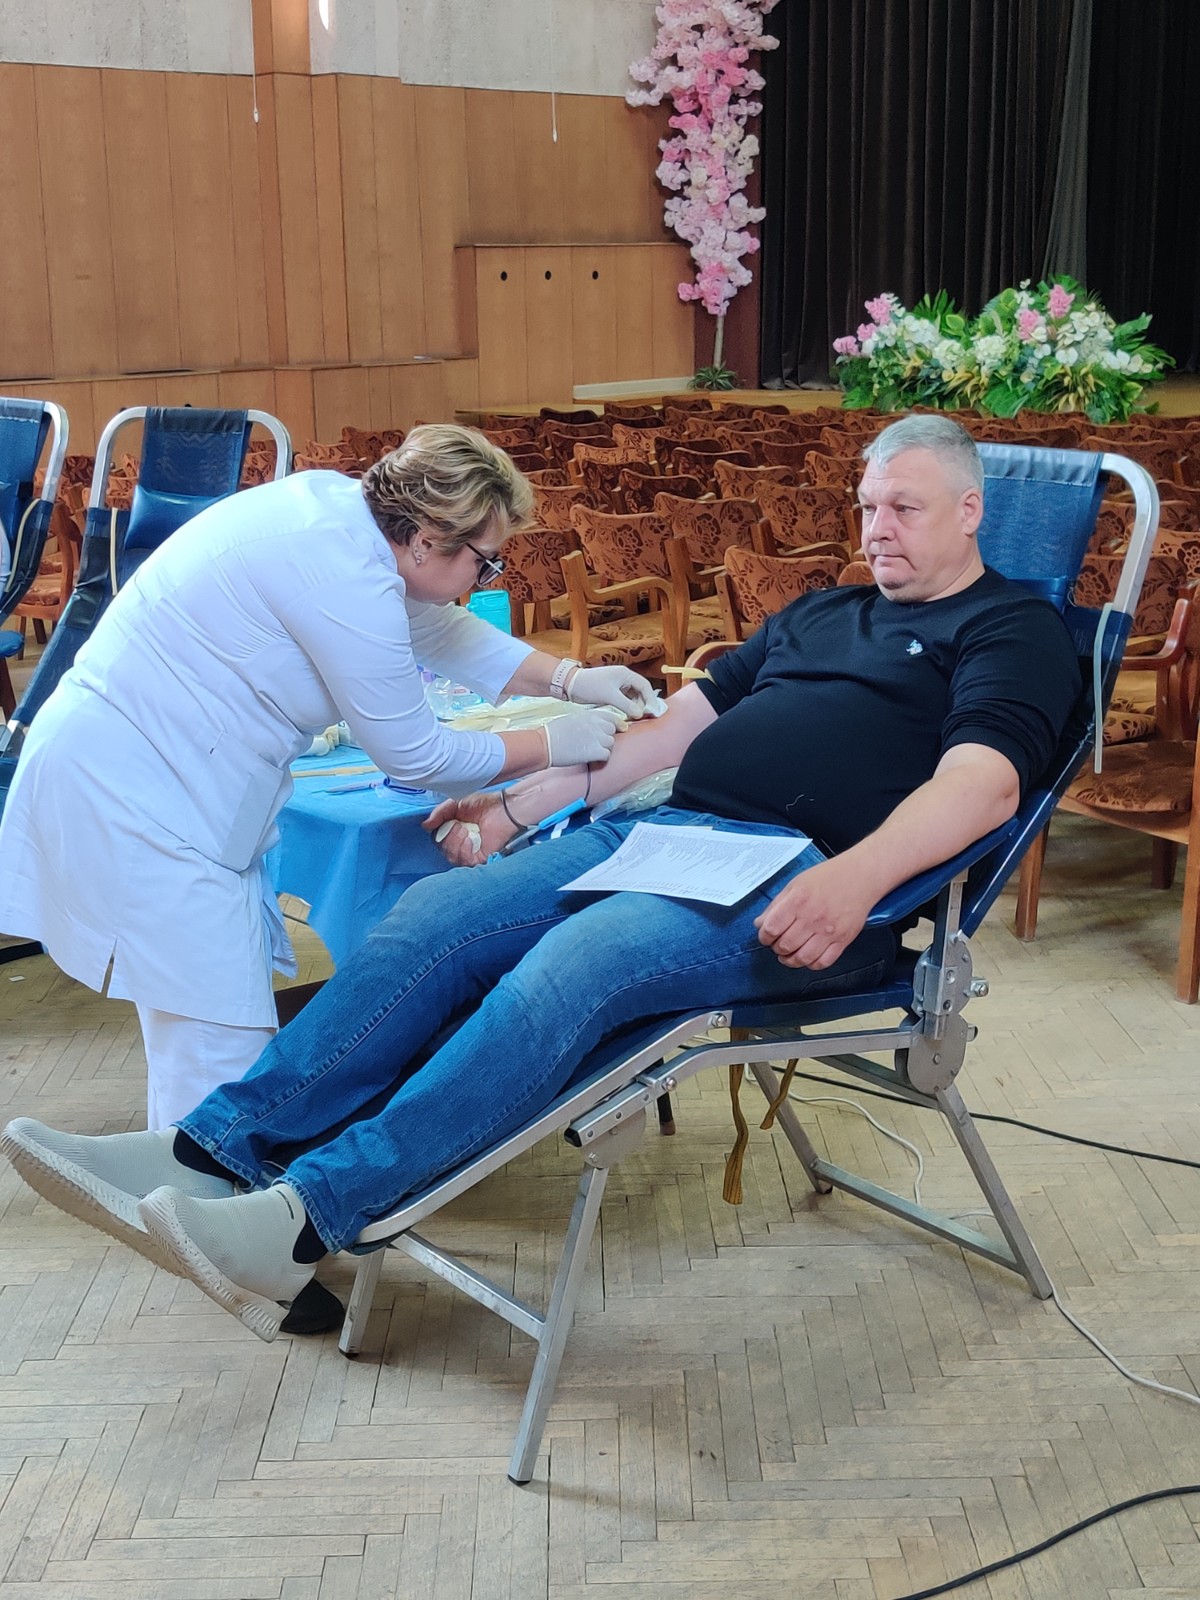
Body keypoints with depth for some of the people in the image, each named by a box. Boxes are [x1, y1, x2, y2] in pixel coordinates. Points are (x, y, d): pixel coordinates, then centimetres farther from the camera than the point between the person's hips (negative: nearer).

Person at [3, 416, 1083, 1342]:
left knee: (574, 964, -32)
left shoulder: (1013, 630, 8)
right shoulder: (817, 615, 30)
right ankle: (211, 1155, -19)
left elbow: (983, 781, -11)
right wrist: (522, 801, 17)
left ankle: (311, 1217, -36)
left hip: (802, 879, -7)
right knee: (436, 915, -14)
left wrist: (856, 879, -30)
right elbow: (680, 721, 27)